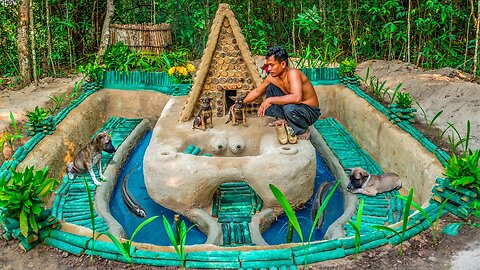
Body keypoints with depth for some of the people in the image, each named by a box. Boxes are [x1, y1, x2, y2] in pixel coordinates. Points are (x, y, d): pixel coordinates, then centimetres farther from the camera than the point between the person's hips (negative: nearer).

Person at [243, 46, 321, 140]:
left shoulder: (293, 73, -28)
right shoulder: (272, 77, -5)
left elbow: (296, 98, -44)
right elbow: (257, 92, 10)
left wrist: (270, 100, -39)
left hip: (310, 111, -7)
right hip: (292, 106, 7)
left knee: (289, 108, -39)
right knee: (270, 87, -1)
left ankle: (303, 131, -7)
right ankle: (282, 119, 7)